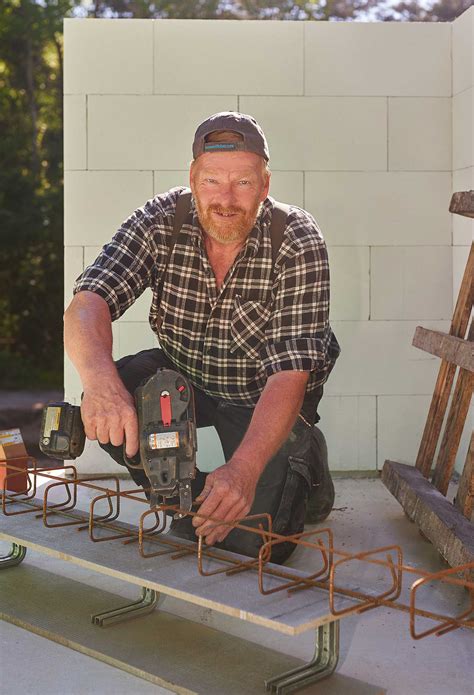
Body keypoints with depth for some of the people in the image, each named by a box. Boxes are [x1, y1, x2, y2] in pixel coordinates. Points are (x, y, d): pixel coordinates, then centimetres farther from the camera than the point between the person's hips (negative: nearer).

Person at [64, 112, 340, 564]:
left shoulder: (299, 243, -25)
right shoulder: (160, 221, -18)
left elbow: (289, 374, -32)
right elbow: (87, 304, -31)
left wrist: (245, 468, -49)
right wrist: (99, 376, -55)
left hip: (262, 398, -3)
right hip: (182, 375, 3)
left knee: (249, 546, -15)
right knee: (110, 409, -27)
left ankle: (302, 462, 16)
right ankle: (190, 499, 0)